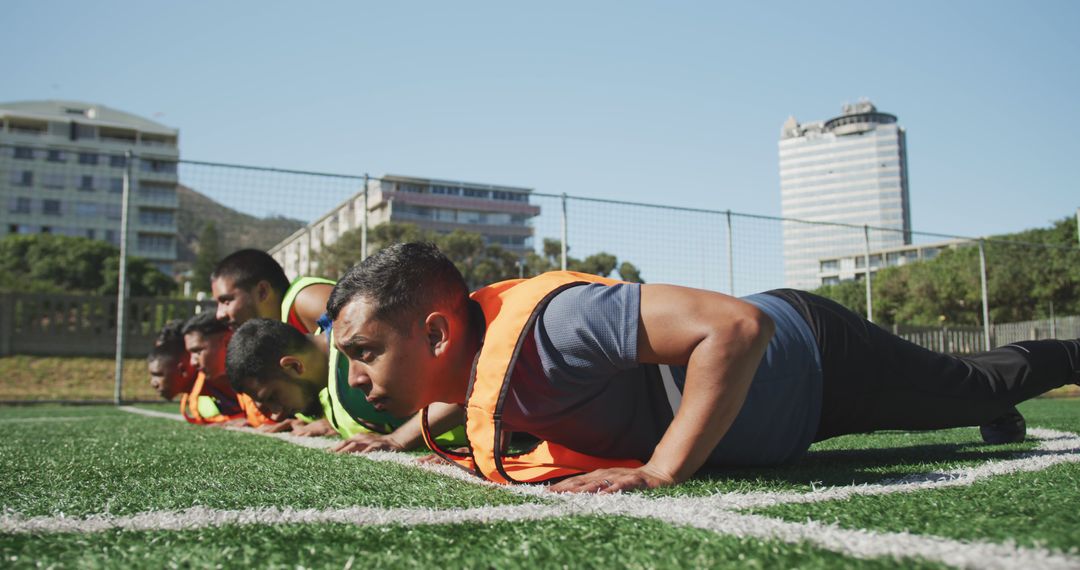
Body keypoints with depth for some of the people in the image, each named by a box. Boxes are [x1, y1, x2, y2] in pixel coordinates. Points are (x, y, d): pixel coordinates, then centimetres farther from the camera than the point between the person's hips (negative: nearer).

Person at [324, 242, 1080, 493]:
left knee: (976, 388, 21)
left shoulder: (544, 322, -42)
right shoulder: (474, 352, -13)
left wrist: (661, 472, -45)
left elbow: (737, 327, -46)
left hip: (809, 352, -8)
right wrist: (416, 429, -4)